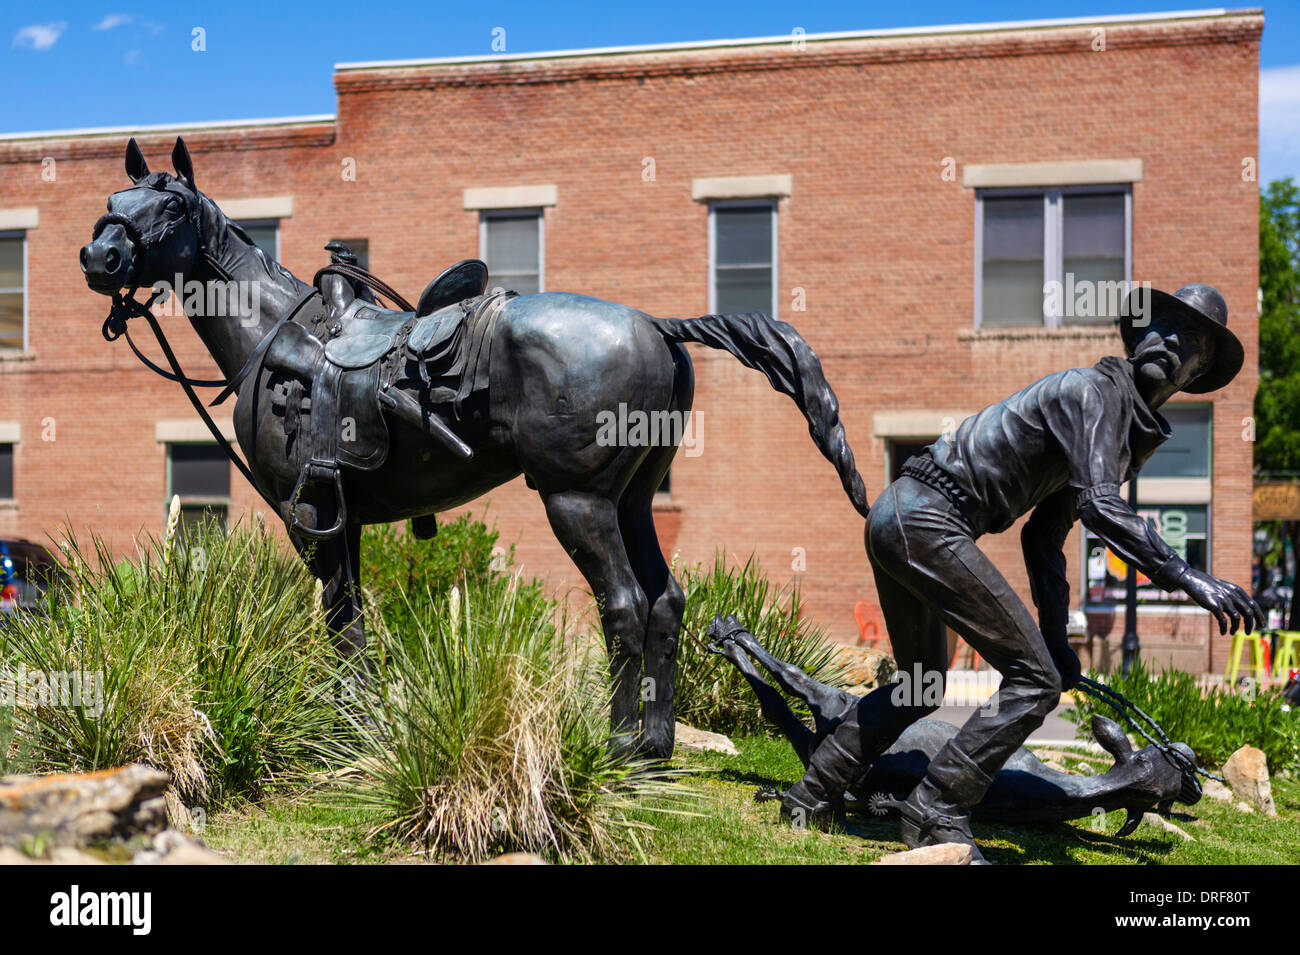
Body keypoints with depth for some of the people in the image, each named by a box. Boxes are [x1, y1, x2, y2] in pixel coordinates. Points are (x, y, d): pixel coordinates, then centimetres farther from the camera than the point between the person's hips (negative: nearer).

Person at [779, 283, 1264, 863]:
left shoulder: (1131, 433, 24)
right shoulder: (1094, 391, -7)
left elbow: (1043, 537, 26)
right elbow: (1099, 506, -23)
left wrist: (1058, 640, 23)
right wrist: (1185, 576, -26)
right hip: (927, 519, -11)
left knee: (921, 687, 24)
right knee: (1033, 680, -9)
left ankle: (812, 795, 29)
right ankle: (937, 815, -6)